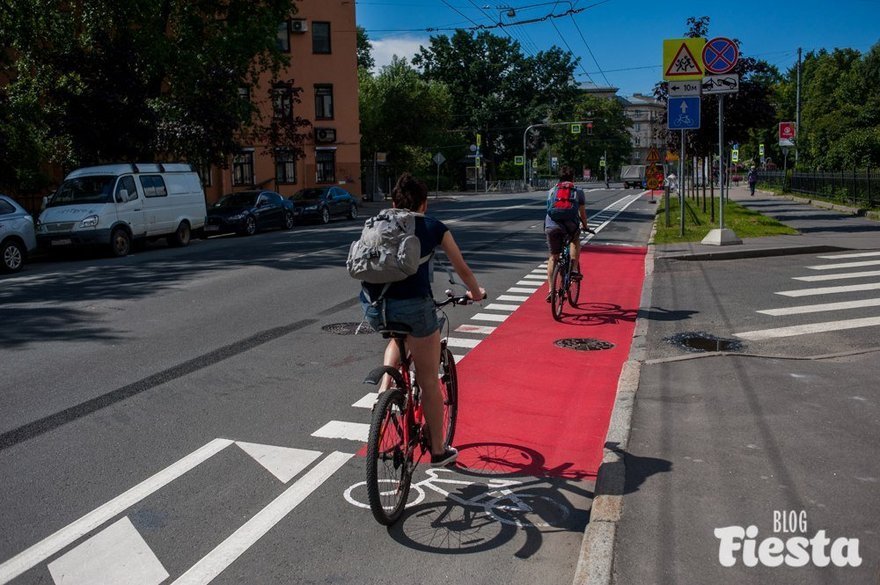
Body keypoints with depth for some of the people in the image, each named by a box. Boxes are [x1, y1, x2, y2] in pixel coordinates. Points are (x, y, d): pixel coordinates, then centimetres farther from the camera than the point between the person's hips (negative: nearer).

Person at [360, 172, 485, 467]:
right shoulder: (433, 227, 14)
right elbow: (462, 268, 23)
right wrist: (476, 293, 42)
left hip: (373, 306, 4)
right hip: (413, 304, -3)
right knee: (429, 381, 14)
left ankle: (384, 390, 20)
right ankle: (438, 451, 26)